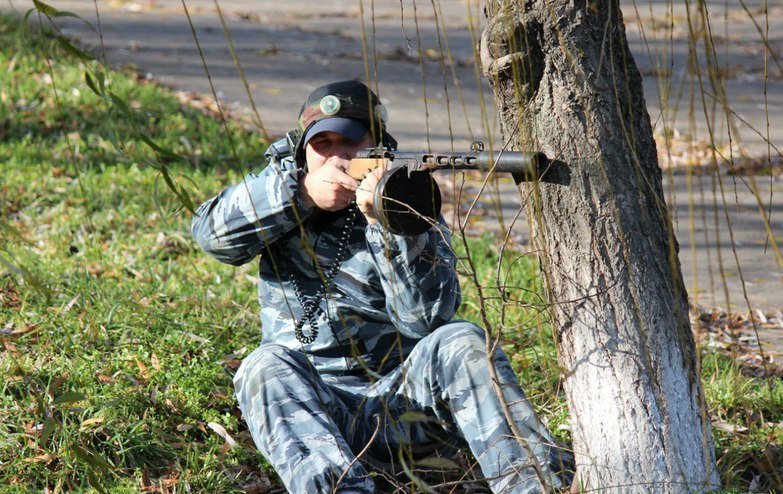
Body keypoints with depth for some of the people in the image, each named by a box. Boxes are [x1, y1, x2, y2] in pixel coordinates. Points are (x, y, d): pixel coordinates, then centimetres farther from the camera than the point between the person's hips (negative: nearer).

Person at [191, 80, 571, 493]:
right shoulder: (282, 183, 12)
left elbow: (427, 318, -13)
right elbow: (213, 231, -7)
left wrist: (384, 224, -25)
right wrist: (302, 191, -17)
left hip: (404, 400, -1)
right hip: (310, 404, 1)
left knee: (460, 342, -27)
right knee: (267, 366, -30)